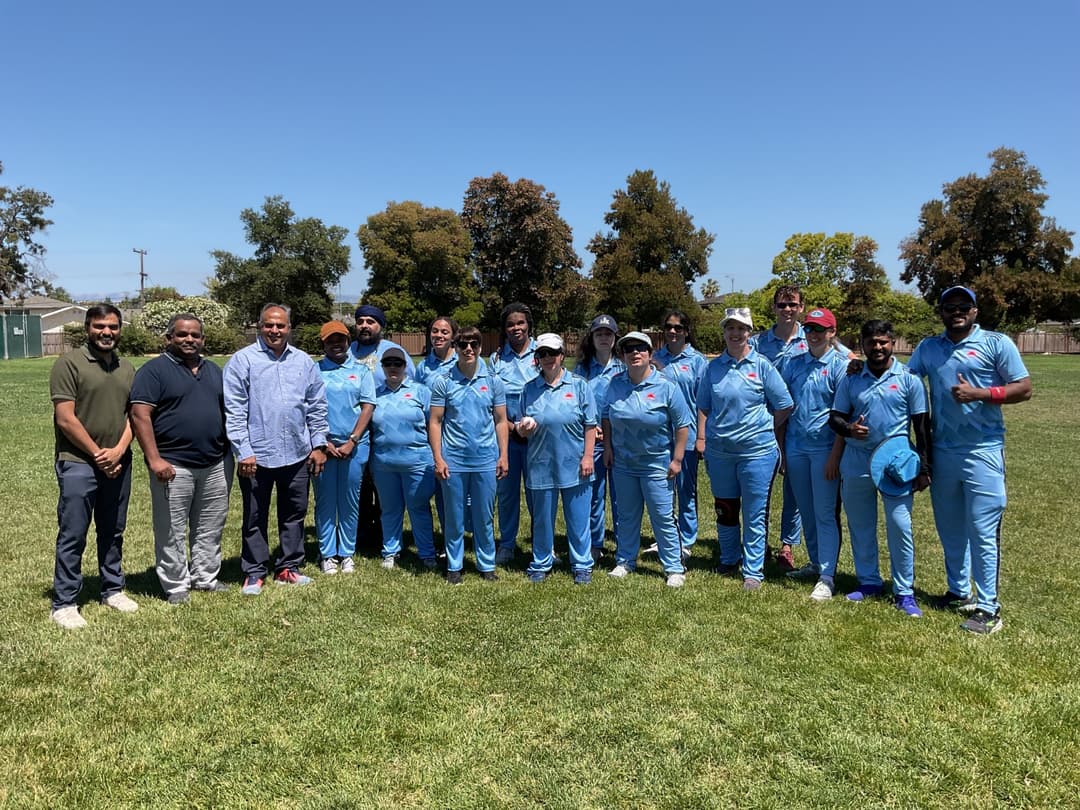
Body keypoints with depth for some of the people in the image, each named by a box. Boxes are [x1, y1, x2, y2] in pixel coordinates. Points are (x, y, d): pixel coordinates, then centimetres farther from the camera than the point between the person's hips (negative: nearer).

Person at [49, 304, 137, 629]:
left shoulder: (127, 369, 11)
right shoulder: (69, 363, -7)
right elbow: (65, 419, -12)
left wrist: (118, 451, -7)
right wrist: (97, 454, -9)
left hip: (118, 464, 5)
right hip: (78, 464, -5)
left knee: (113, 533, 15)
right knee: (72, 536, 0)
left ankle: (113, 590, 27)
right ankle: (64, 603, 10)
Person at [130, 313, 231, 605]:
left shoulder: (214, 370, 15)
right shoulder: (154, 370, -5)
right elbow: (140, 416, -12)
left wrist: (231, 452, 14)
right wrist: (154, 459, -19)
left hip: (216, 465, 6)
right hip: (173, 466, -6)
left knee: (210, 528, 13)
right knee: (172, 532, 3)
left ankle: (206, 577, 26)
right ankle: (176, 586, 15)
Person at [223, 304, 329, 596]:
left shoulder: (304, 362, 8)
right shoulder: (242, 360, -5)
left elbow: (317, 407, 10)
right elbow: (234, 410, -8)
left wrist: (319, 444, 5)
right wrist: (244, 451, -12)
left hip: (297, 454, 4)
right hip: (257, 456, -3)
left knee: (294, 514, 12)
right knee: (255, 518, 8)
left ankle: (288, 567, 25)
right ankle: (254, 573, 19)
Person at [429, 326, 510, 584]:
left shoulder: (493, 381, 3)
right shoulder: (443, 382, -1)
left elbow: (501, 421, 6)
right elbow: (434, 422, -1)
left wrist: (503, 456, 1)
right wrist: (438, 458, -6)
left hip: (486, 460, 1)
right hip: (453, 461, -1)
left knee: (484, 517, 10)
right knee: (454, 517, 9)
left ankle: (487, 565, 24)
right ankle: (454, 566, 23)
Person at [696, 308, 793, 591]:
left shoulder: (762, 365, -4)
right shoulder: (714, 367, 5)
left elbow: (785, 405, -1)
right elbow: (704, 406, 12)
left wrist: (763, 429, 1)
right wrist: (701, 438, 4)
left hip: (757, 450, -3)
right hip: (719, 450, 4)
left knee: (755, 514, 2)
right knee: (725, 510, 16)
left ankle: (753, 571, 13)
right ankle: (729, 561, 33)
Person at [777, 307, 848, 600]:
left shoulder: (841, 365, -5)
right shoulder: (793, 364, 9)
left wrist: (835, 455, -15)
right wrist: (782, 449, 7)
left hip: (824, 448, -5)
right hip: (795, 447, 5)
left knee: (825, 513, -2)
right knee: (806, 511, 14)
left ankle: (827, 577, 1)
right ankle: (816, 563, 28)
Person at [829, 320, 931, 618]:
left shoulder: (908, 379, -1)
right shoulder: (850, 380, 5)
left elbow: (921, 425, 1)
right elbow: (834, 417, 8)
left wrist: (924, 467, -2)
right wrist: (848, 428, -16)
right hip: (856, 463, 3)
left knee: (900, 526, -4)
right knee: (860, 526, 12)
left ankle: (904, 591, 8)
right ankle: (868, 581, 27)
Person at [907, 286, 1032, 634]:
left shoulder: (996, 343, -2)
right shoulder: (927, 348, 11)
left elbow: (1024, 389, -5)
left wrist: (979, 393, -17)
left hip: (982, 451, -5)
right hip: (941, 452, 5)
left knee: (982, 532, -3)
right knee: (949, 529, 15)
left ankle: (988, 607, 6)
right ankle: (959, 592, 30)